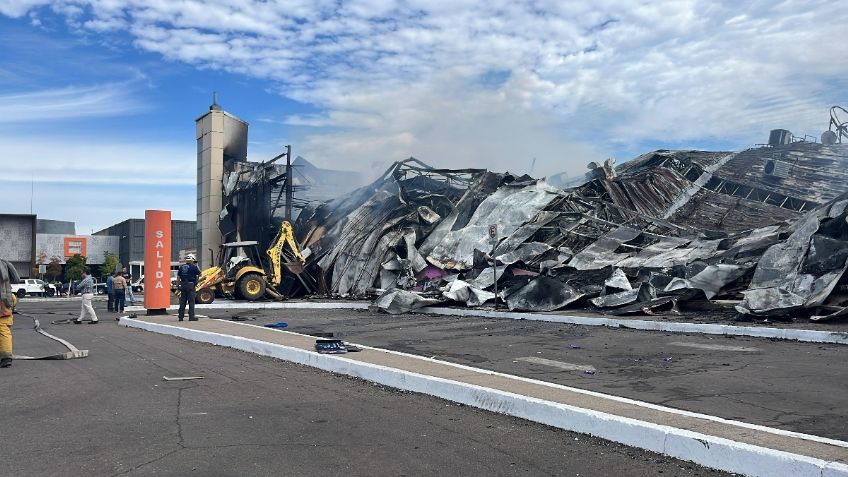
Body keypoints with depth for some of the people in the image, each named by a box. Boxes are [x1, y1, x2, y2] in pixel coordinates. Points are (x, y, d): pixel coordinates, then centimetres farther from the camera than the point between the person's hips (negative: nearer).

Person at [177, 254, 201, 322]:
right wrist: (196, 266, 12)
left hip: (183, 285, 5)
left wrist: (178, 284, 15)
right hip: (191, 285, -5)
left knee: (182, 301, 11)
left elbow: (178, 276, 9)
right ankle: (191, 316, -3)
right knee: (191, 301, -2)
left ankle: (181, 316, 13)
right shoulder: (193, 266, -7)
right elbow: (200, 274, 0)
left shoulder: (182, 266, 10)